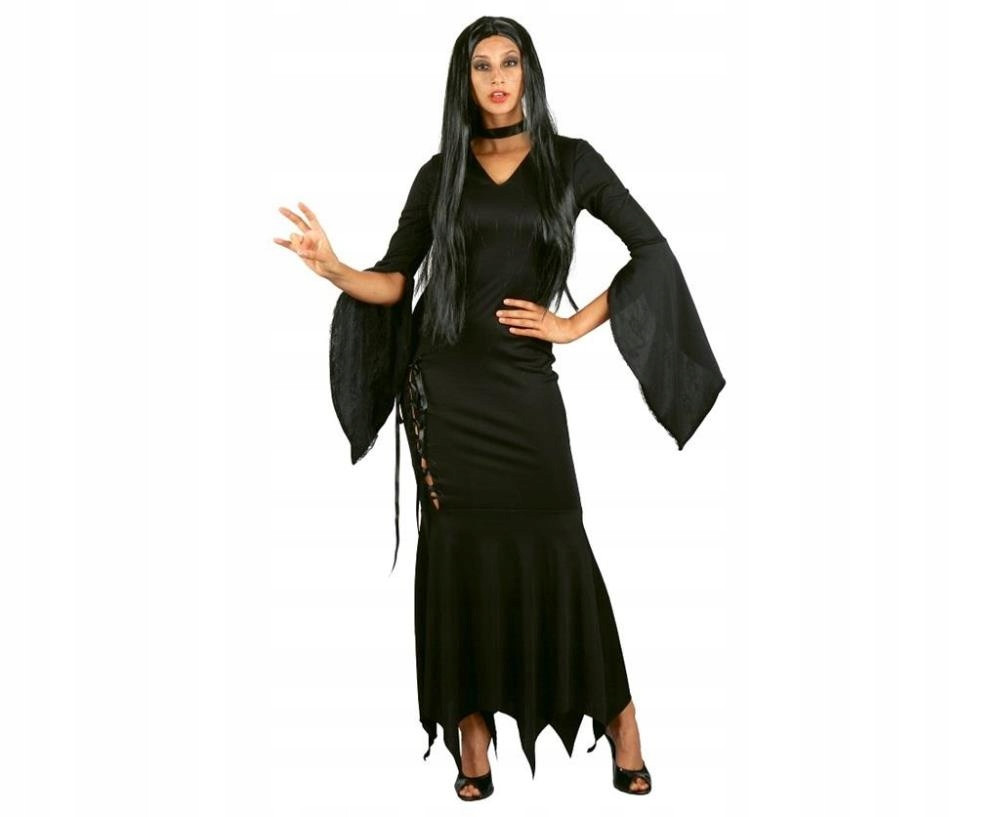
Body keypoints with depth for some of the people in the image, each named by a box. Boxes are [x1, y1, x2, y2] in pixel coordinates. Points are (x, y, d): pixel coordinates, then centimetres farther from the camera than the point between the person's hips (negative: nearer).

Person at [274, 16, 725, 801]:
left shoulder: (570, 161, 5)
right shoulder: (440, 172, 8)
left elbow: (651, 250, 4)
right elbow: (396, 280, 4)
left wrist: (577, 324, -2)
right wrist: (336, 269, -15)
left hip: (524, 385, -1)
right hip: (444, 383, 1)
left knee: (555, 546, -4)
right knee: (460, 550, 1)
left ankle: (619, 723, 8)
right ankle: (473, 740, 8)